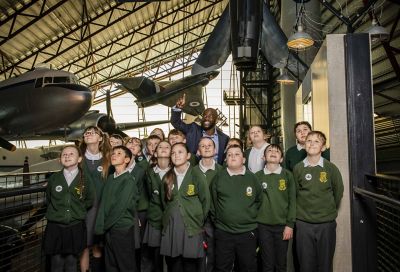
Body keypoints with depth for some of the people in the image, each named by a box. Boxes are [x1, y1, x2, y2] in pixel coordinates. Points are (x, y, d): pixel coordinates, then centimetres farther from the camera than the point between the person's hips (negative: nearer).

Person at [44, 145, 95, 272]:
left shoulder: (85, 180, -3)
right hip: (55, 227, 1)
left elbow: (90, 201, 8)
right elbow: (48, 199, 12)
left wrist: (78, 210, 2)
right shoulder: (54, 178, 0)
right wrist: (56, 212, 8)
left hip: (75, 228, 0)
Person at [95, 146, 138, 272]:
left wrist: (104, 226, -7)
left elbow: (120, 207, -15)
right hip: (108, 229, 6)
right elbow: (104, 202, 6)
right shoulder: (110, 178, 9)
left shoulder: (129, 180, -11)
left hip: (123, 229, -6)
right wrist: (100, 226, -2)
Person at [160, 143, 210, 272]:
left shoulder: (197, 176, -5)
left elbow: (205, 202, -1)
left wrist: (198, 221, 3)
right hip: (170, 229, 4)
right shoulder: (167, 177, 7)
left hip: (192, 228, -3)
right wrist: (169, 218, 12)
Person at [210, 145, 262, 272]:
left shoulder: (252, 178, 0)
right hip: (223, 232, 0)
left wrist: (252, 216, 8)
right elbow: (212, 202, 6)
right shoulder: (218, 177, -2)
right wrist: (216, 219, 5)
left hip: (248, 232, 1)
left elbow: (259, 200, 12)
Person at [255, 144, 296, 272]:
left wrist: (290, 224, -5)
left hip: (282, 225, 0)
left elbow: (292, 201, 0)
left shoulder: (288, 175, 2)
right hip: (263, 226, 0)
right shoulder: (257, 176, 3)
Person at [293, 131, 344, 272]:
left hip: (327, 223, 0)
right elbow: (295, 192, 5)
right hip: (303, 222, 0)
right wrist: (303, 210, 5)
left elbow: (338, 192, 6)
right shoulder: (298, 168, -2)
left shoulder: (331, 168, -3)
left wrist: (330, 210, 10)